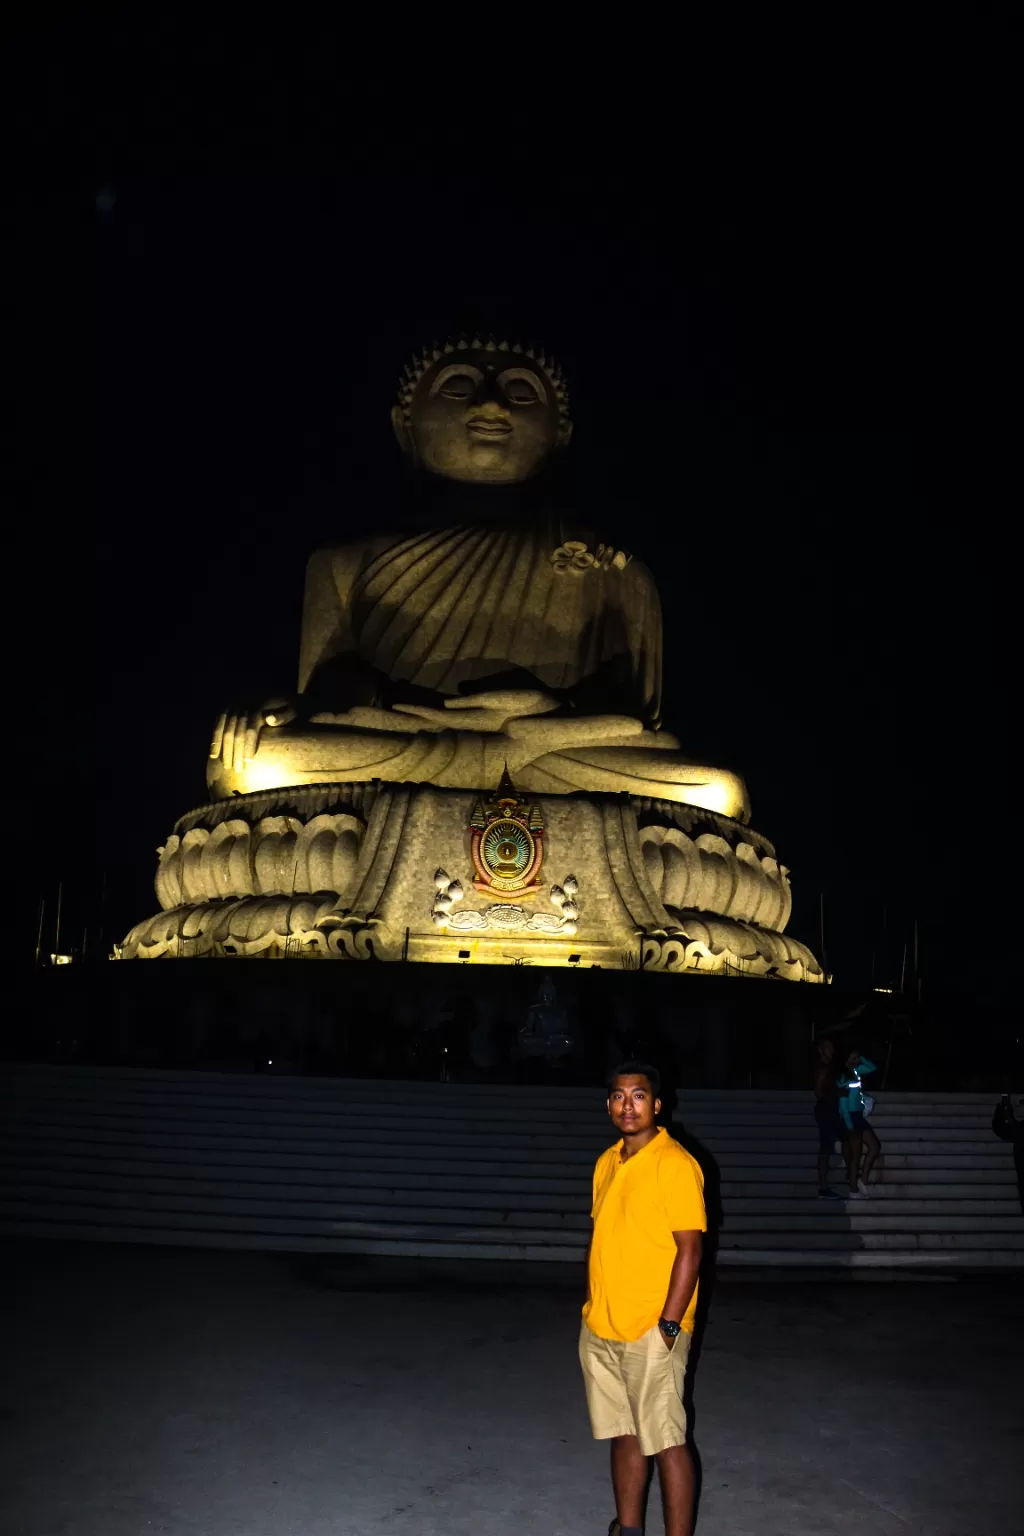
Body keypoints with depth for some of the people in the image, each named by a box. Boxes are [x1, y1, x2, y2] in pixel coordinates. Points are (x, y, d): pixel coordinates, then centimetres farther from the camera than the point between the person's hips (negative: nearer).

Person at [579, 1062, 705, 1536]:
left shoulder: (675, 1164, -13)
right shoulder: (606, 1163, 9)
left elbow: (690, 1248, -15)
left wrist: (668, 1325, -17)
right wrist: (592, 1310, 13)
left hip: (651, 1332, -7)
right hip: (600, 1330, 7)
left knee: (666, 1441, 1)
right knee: (622, 1434, 17)